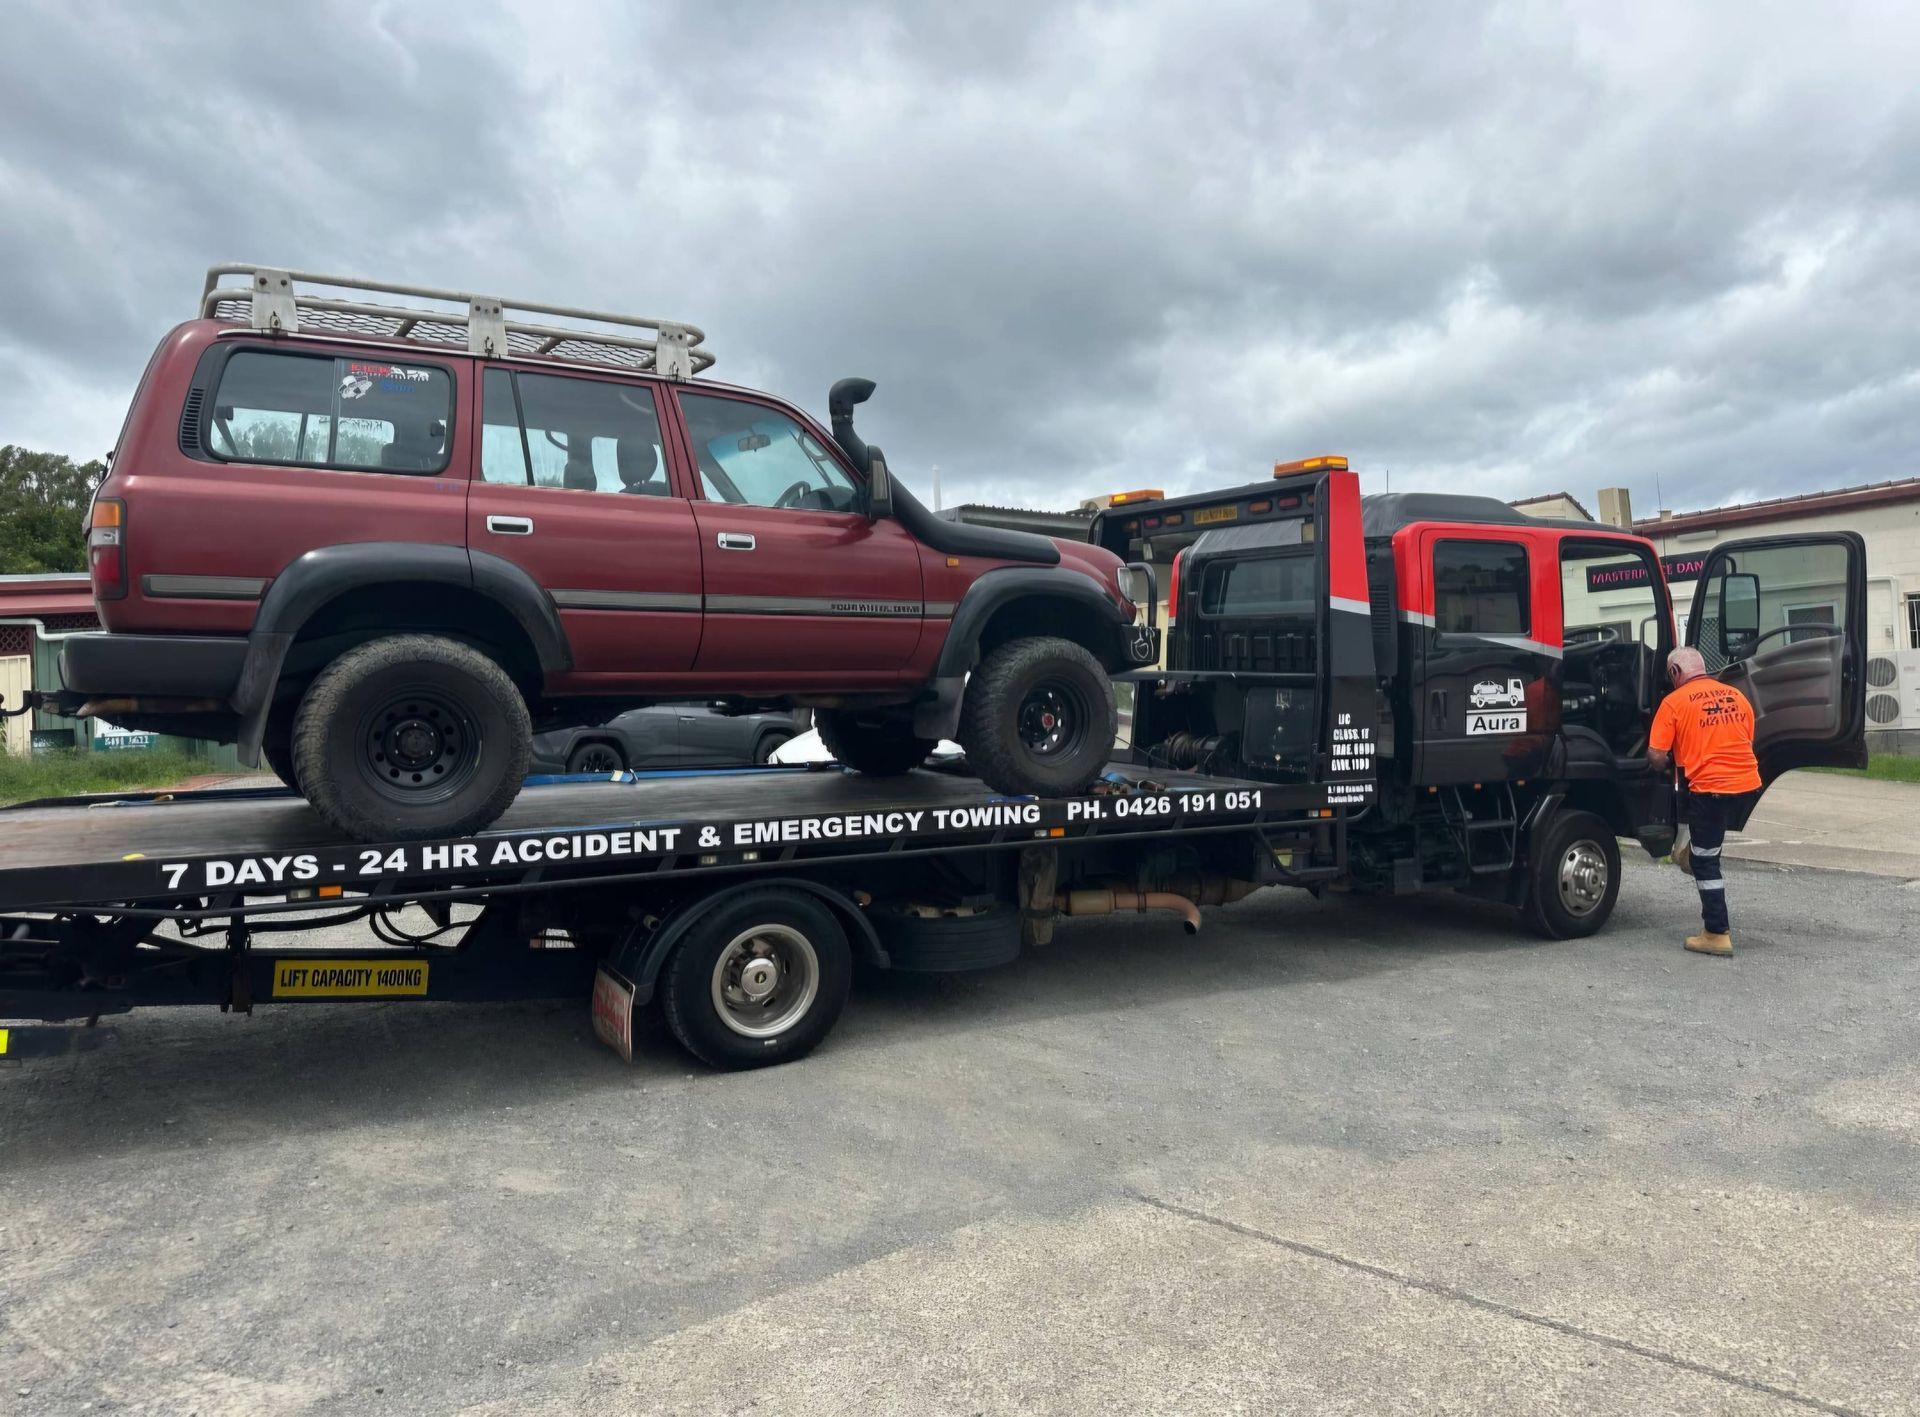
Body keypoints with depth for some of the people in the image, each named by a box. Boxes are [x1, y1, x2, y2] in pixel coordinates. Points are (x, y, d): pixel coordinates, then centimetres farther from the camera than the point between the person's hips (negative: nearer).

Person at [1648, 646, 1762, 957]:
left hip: (1710, 788, -6)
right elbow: (1747, 741, 21)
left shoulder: (1674, 702, -6)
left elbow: (1656, 756, -9)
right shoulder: (1737, 695, 11)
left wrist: (1667, 765, 13)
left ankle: (1718, 934, 7)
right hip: (1749, 784, 6)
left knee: (1706, 863, 5)